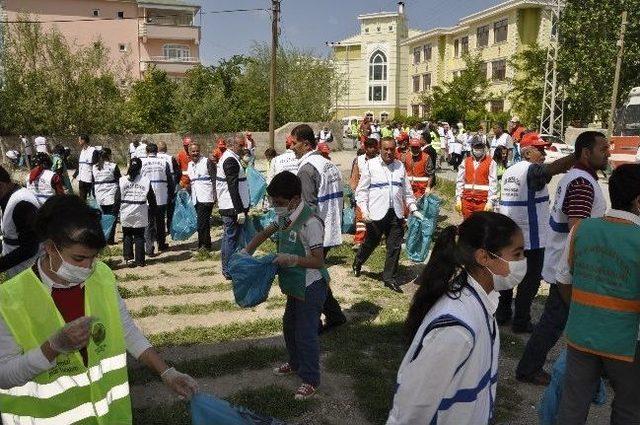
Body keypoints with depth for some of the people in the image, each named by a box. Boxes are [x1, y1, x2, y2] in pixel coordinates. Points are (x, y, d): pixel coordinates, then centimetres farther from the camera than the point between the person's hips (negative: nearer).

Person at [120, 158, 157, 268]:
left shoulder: (122, 180, -3)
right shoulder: (146, 181, -3)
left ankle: (128, 258, 9)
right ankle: (140, 260, 9)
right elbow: (152, 199, 2)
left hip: (126, 214, 0)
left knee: (127, 237, 12)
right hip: (141, 215, 0)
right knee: (139, 237, 8)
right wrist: (151, 212, 13)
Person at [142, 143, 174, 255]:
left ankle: (149, 248, -2)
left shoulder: (142, 162, -5)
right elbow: (170, 181, 1)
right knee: (161, 222, 17)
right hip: (162, 198, 1)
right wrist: (171, 195, 11)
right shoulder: (164, 162, -2)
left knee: (148, 223, 4)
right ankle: (161, 244, 28)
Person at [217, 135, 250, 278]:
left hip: (227, 207, 11)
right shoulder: (231, 160, -16)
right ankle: (230, 271, 3)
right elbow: (233, 187, -22)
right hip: (233, 208, -11)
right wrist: (240, 210, -23)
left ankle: (227, 269, 28)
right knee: (232, 238, -4)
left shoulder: (227, 157, 17)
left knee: (228, 237, 17)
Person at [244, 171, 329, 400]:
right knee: (289, 325, 24)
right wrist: (246, 252, 8)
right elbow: (265, 233, 17)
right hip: (294, 285, 10)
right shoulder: (285, 217, 1)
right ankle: (295, 363, 46)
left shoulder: (310, 222, -26)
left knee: (306, 334, 1)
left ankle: (311, 379, 19)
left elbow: (318, 261, -25)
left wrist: (293, 259, -35)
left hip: (310, 287, -9)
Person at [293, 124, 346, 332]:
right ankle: (334, 315, 27)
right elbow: (339, 199, 16)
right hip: (331, 232, 9)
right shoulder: (330, 165, 11)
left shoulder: (307, 168, -17)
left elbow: (308, 206, -22)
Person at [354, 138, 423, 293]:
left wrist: (413, 209, 8)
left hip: (396, 214, 3)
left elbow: (407, 190, 16)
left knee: (395, 247, 4)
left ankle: (390, 278, 17)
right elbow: (362, 190, -3)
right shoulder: (371, 165, -2)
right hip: (376, 213, -3)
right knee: (371, 242, 10)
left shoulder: (400, 166, 10)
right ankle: (358, 263, 39)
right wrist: (364, 210, -14)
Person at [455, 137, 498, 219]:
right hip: (467, 200, 4)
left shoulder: (490, 163, -1)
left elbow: (493, 183, -6)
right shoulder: (465, 162, 10)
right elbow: (460, 181, 10)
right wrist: (458, 199, 5)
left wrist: (490, 201, -11)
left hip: (483, 202, -3)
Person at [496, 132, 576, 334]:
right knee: (530, 280, 3)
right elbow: (553, 168, -35)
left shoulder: (510, 171, 10)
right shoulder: (532, 170, -14)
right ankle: (521, 322, 9)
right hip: (530, 238, -8)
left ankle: (502, 313, 26)